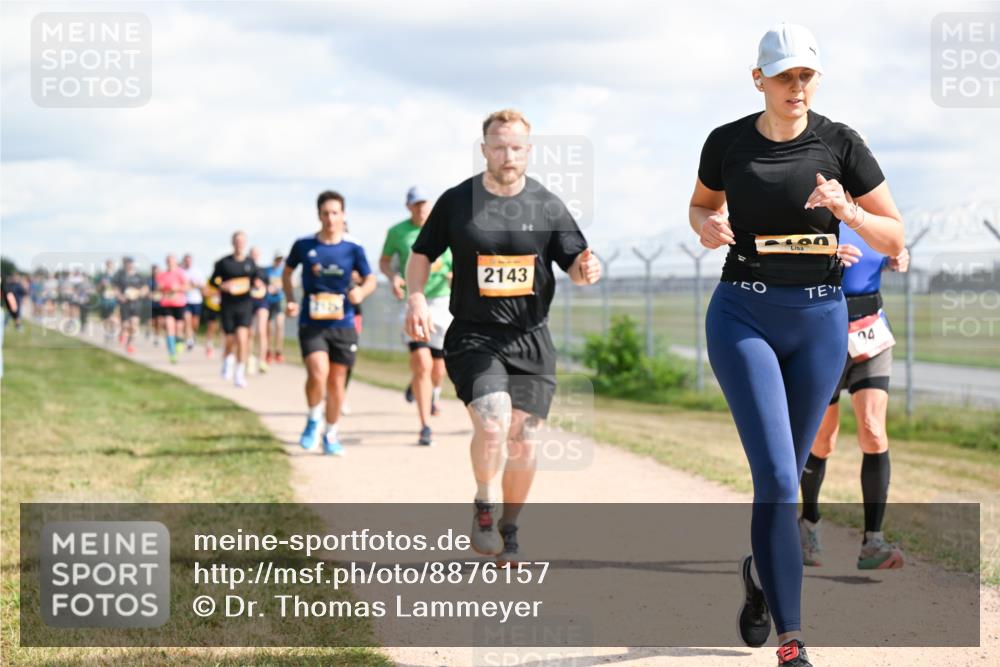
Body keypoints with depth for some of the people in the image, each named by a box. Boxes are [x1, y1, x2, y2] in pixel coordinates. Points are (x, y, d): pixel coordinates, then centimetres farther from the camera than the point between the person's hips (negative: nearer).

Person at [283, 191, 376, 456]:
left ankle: (331, 435, 25)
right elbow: (287, 272, 15)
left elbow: (370, 279, 9)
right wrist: (290, 300, 1)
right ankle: (313, 420, 5)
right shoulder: (303, 245, 0)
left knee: (337, 381, 7)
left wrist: (361, 292, -14)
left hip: (343, 324, 2)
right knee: (318, 373, -21)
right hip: (311, 323, -2)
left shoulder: (353, 250, 1)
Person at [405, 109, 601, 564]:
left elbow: (575, 263, 4)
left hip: (531, 342, 2)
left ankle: (508, 528, 23)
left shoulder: (547, 206, 3)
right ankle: (484, 506, 3)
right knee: (492, 424, -23)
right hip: (473, 338, -2)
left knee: (523, 442, 1)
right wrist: (416, 299, -7)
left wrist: (587, 269, -20)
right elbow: (422, 255, 11)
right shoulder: (457, 201, 1)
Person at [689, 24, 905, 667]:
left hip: (820, 318, 1)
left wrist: (847, 210, -18)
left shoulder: (840, 142, -2)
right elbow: (702, 205, 21)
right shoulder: (727, 143, 1)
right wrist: (707, 225, -3)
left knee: (787, 475, 12)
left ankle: (760, 574, 44)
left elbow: (895, 239, 1)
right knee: (776, 476, -14)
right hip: (745, 316, -1)